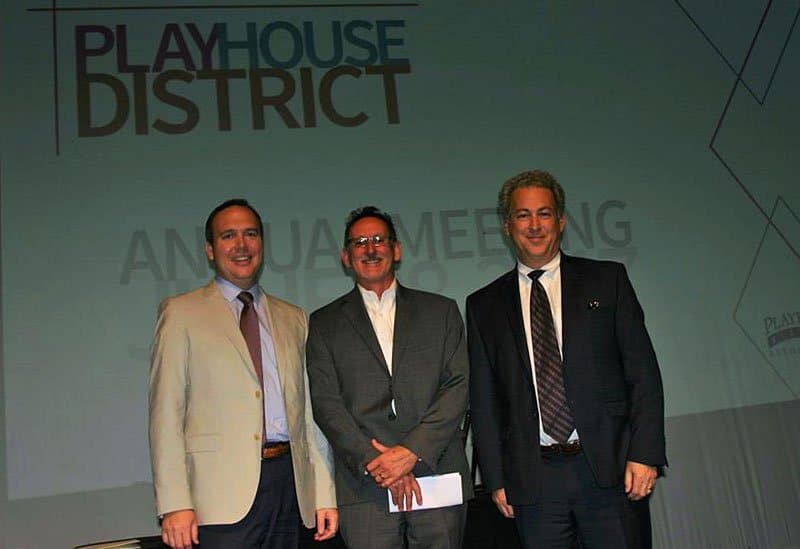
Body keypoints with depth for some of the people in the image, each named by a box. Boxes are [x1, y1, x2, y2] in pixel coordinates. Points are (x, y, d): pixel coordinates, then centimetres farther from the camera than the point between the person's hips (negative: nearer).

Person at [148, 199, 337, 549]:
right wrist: (174, 504, -10)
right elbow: (166, 413, -2)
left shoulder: (294, 319, 16)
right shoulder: (181, 313, 4)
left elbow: (310, 412, 13)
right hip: (223, 493, -3)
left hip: (289, 481, 4)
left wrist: (324, 494, 7)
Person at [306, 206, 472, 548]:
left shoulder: (441, 311, 11)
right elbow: (326, 404, 1)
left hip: (438, 476, 1)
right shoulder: (325, 324, 10)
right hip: (365, 487, 0)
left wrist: (413, 451, -10)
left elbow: (458, 386, 2)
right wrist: (375, 463, -10)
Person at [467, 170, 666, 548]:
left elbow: (643, 372, 2)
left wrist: (645, 454, -6)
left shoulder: (607, 280, 7)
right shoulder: (485, 305, 9)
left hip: (611, 468, 0)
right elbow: (484, 399, 9)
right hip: (533, 481, 1)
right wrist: (496, 478, 3)